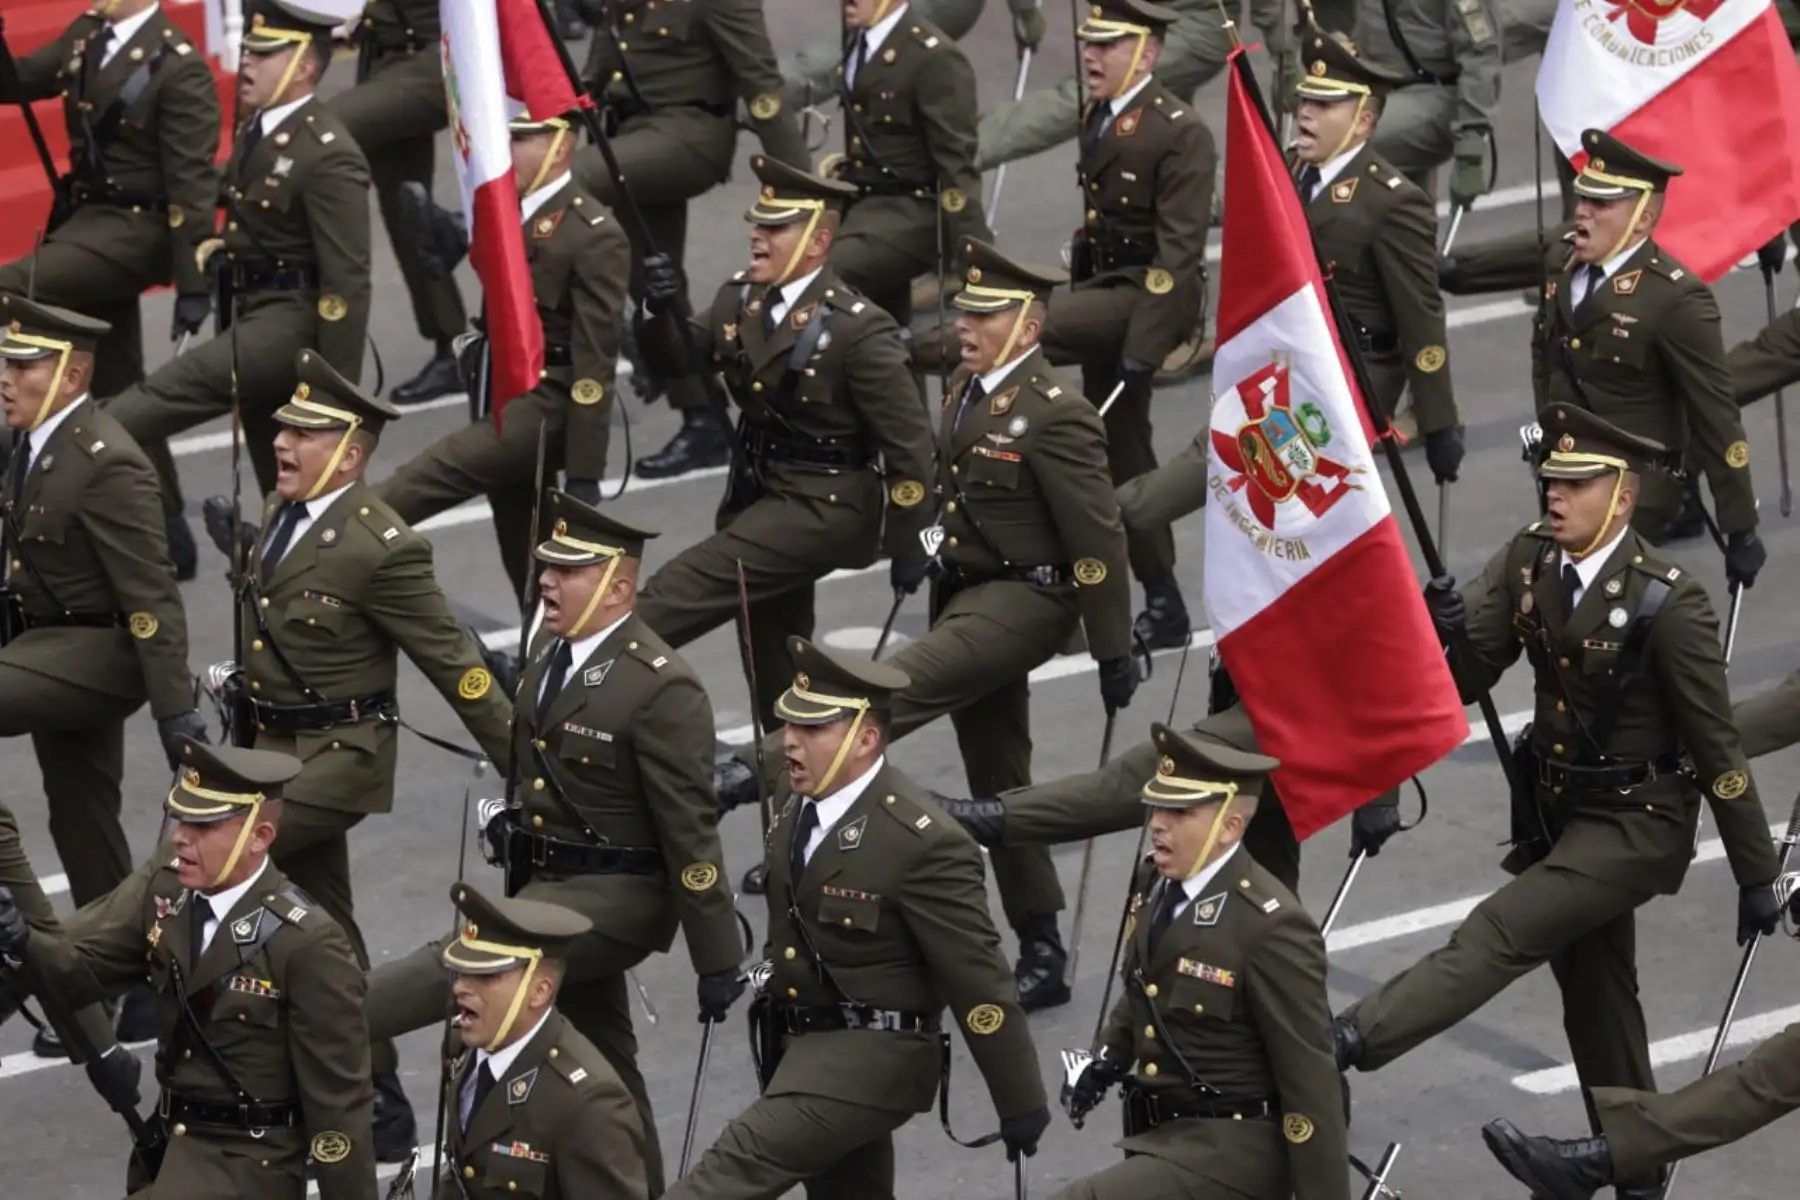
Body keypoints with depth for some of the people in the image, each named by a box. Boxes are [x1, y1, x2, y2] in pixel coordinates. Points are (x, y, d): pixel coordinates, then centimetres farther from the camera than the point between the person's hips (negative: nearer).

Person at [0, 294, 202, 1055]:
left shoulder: (107, 465, -22)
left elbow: (152, 598, -24)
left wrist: (176, 709, -25)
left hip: (100, 655, -9)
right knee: (83, 826, 16)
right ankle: (124, 989, 27)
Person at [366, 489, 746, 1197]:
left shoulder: (662, 687, -22)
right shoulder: (552, 645, 3)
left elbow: (691, 832, -19)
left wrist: (718, 961, -16)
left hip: (613, 900, -9)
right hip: (548, 884, 9)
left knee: (462, 965, -18)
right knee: (602, 1066, 18)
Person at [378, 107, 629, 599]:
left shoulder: (594, 235, -16)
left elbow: (595, 366, -17)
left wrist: (585, 474, -18)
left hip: (541, 410, -9)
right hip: (498, 405, 9)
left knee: (416, 487, -20)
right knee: (528, 568, 15)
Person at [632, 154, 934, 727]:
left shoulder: (860, 329, -21)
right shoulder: (739, 298, 0)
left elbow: (909, 443, -17)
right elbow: (679, 362, 8)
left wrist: (908, 547, -13)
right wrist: (660, 312, -14)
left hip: (823, 507, -8)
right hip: (760, 490, 8)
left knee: (682, 588, -18)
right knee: (772, 650, 19)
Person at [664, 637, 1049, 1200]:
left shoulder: (923, 842, -23)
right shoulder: (802, 808, 2)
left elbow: (978, 981, -18)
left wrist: (1021, 1103, -13)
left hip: (874, 1057, -9)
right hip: (802, 1044, 9)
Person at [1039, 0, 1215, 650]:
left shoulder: (1180, 132, -15)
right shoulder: (1098, 119, 12)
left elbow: (1179, 250, -20)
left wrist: (1143, 345, -25)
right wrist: (1082, 298, 20)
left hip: (1149, 296, -9)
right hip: (1105, 289, 9)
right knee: (1123, 454, 11)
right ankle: (1162, 605, 17)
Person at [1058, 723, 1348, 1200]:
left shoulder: (1271, 928, -24)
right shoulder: (1156, 881, -1)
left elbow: (1310, 1079, -20)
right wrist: (1108, 1059, 6)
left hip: (1231, 1153, -9)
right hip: (1162, 1134, 9)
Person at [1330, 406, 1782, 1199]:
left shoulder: (1669, 603, -22)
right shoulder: (1527, 561, -5)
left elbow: (1716, 746, -15)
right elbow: (1465, 678, -6)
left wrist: (1755, 876, -9)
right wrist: (1447, 635, -30)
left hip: (1636, 824, -7)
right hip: (1557, 808, 7)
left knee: (1501, 935, -20)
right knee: (1595, 994, 17)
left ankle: (1346, 1042, -25)